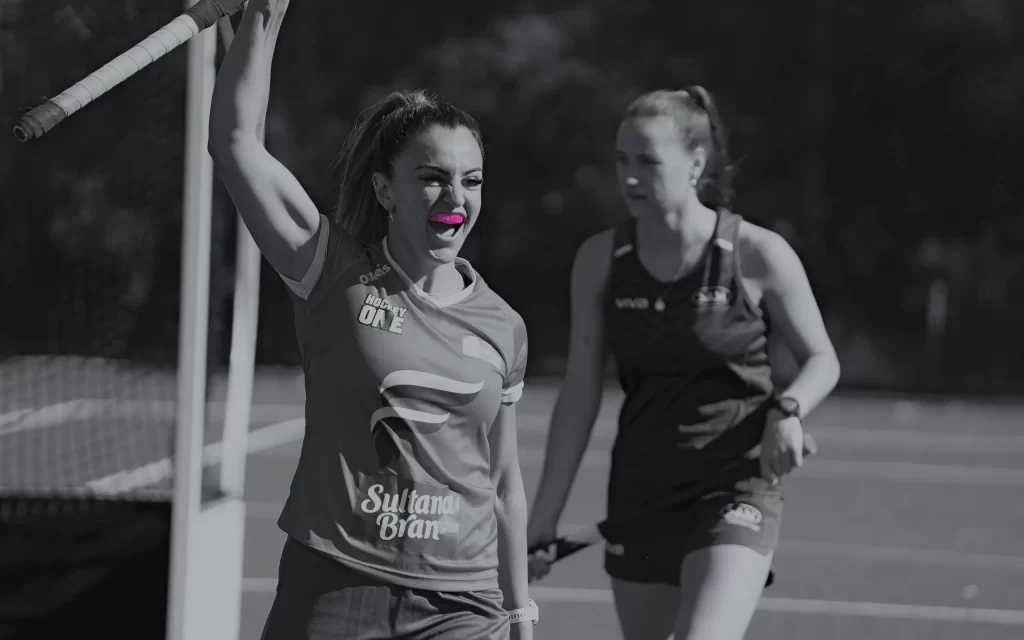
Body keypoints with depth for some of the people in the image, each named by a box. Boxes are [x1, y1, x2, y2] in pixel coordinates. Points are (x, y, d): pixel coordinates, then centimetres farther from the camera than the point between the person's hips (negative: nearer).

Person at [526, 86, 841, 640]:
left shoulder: (759, 255, -8)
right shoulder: (599, 261, 1)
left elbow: (822, 359, 4)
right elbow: (579, 394, 6)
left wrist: (787, 411, -18)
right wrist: (543, 519, 5)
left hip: (737, 492, -4)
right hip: (639, 493, 4)